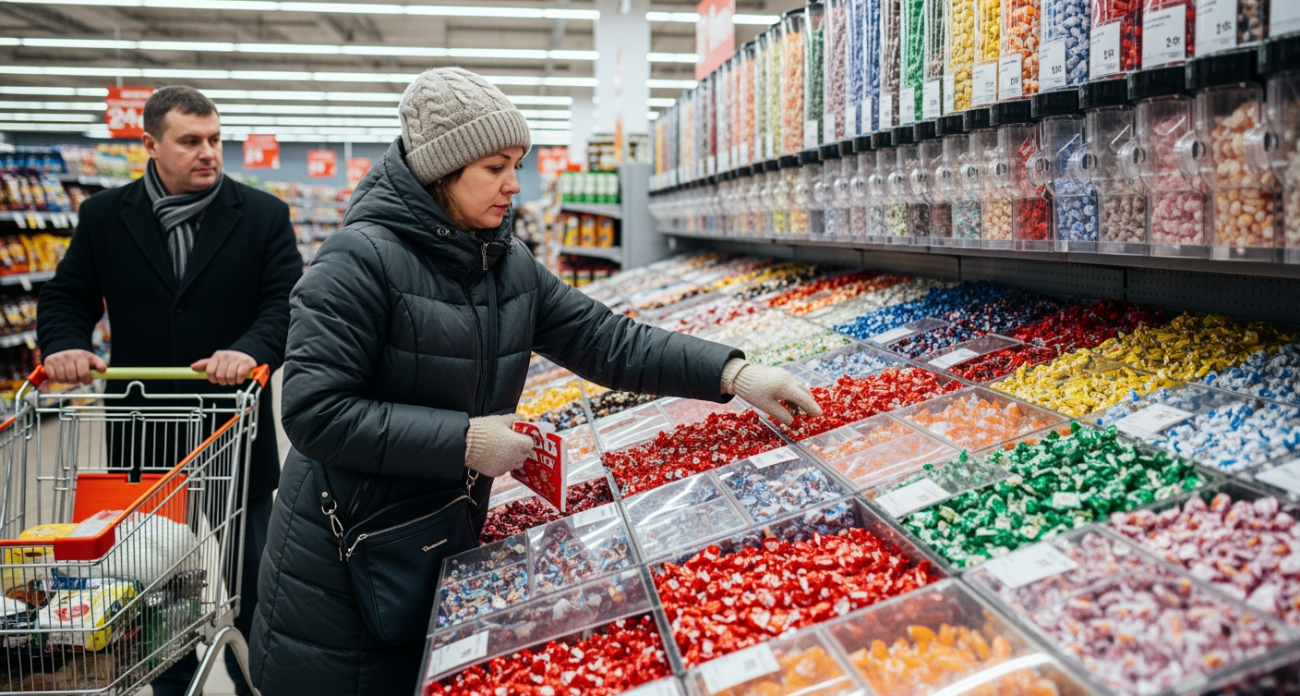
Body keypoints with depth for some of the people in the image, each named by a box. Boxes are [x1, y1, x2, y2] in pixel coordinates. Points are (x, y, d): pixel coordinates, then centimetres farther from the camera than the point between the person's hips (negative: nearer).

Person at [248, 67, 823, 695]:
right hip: (342, 556, -6)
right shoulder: (362, 258, -18)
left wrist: (733, 374, -8)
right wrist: (463, 441, -23)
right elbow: (315, 412, -22)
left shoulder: (510, 264, 4)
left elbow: (603, 339, 2)